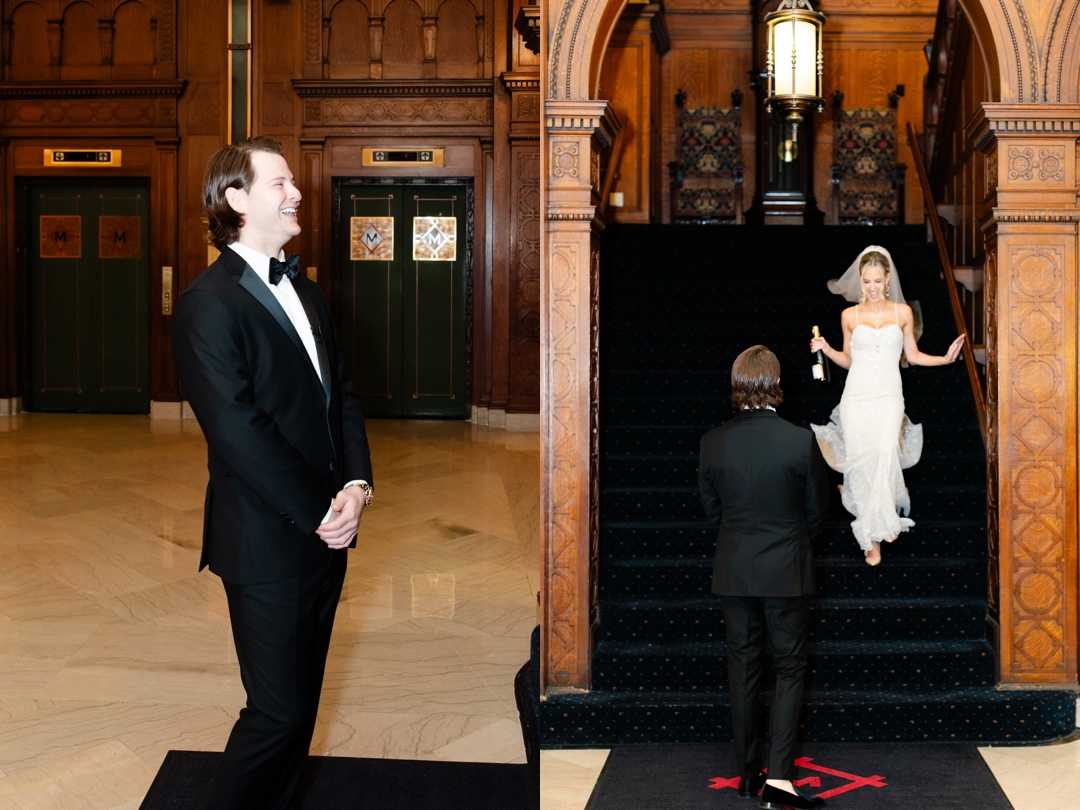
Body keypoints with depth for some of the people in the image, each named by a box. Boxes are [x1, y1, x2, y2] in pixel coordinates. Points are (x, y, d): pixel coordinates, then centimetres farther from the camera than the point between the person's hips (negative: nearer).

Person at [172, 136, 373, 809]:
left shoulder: (307, 294, 14)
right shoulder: (209, 305, -14)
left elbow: (343, 395, 12)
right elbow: (239, 432, -20)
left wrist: (356, 484, -5)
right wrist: (319, 512, -16)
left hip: (325, 529, 8)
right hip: (269, 544, -8)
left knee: (301, 700, 15)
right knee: (277, 712, -1)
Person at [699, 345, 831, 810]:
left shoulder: (713, 443, -7)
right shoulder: (801, 441, -13)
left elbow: (711, 509, 5)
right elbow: (817, 511, -2)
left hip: (734, 573, 3)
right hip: (786, 573, -2)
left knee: (742, 669, 12)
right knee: (789, 669, 6)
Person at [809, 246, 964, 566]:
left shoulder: (902, 312, 7)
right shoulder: (850, 316, 6)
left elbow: (912, 355, 14)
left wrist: (945, 358, 2)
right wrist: (826, 349, -3)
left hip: (888, 398, 0)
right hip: (856, 397, 0)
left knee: (886, 452, -25)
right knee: (861, 461, -6)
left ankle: (885, 516, -6)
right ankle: (873, 539, 3)